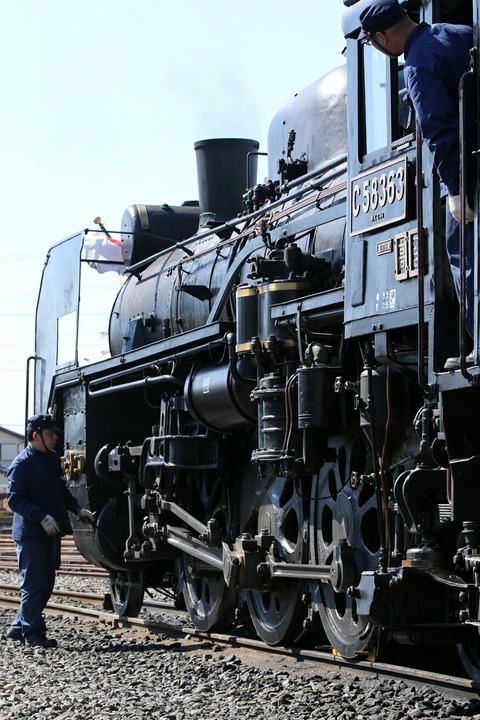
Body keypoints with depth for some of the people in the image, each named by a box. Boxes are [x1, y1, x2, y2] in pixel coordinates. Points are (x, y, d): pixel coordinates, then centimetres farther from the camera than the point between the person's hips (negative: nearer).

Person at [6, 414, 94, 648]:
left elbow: (62, 490, 24)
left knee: (46, 585, 13)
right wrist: (42, 517, -25)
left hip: (51, 532, 9)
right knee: (34, 585, -3)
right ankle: (33, 634, 6)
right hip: (30, 535, -9)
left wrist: (78, 510, 12)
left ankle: (18, 627, 24)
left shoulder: (52, 458, 12)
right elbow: (14, 499, -19)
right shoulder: (22, 463, -14)